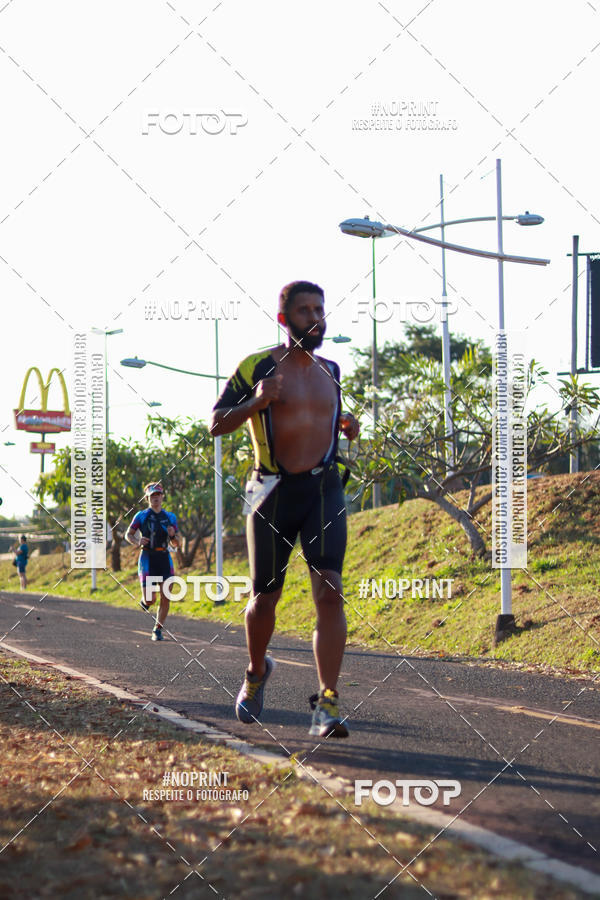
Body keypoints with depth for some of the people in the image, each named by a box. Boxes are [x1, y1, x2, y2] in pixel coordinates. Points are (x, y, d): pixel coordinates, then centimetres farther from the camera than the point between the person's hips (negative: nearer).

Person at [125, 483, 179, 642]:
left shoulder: (170, 517, 9)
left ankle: (158, 629, 8)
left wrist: (173, 535, -10)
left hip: (165, 559, 3)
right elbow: (128, 535, 9)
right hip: (148, 558, -3)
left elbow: (175, 544, 12)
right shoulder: (141, 516, 0)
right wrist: (137, 542, -12)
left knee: (165, 597, -8)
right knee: (150, 600, -10)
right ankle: (145, 600, 28)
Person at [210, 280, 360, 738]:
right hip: (273, 493, -2)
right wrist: (256, 401, -18)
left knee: (330, 591, -15)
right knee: (264, 598, 7)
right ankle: (257, 672, 38)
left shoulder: (330, 370, 14)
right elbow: (217, 423, -2)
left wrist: (345, 425, 10)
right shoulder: (257, 366, -2)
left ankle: (328, 703, -18)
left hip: (324, 489, 2)